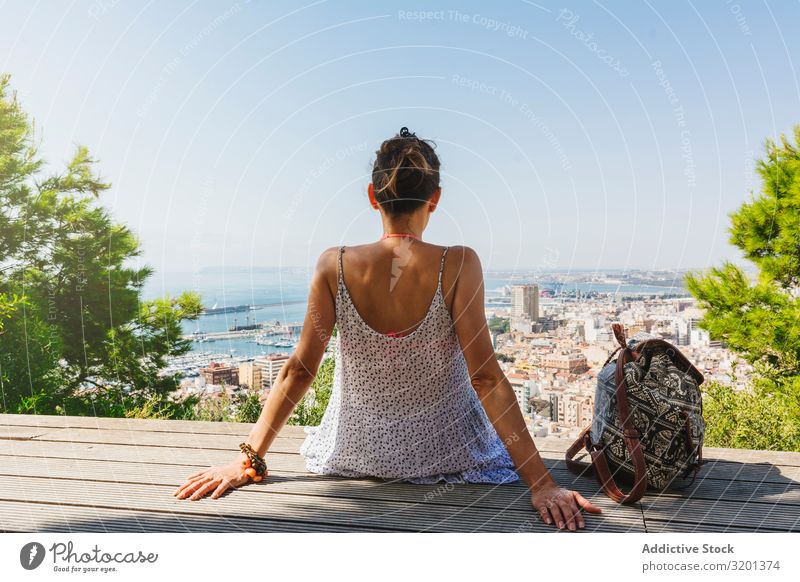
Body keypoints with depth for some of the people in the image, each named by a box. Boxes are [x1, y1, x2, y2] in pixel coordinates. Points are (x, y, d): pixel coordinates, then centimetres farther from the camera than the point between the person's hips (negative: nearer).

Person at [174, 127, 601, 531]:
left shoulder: (334, 266, -16)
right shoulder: (457, 266, -21)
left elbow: (298, 370, -14)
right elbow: (486, 378, -23)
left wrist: (249, 460, -5)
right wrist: (540, 481, -18)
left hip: (356, 455, 2)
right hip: (445, 456, -1)